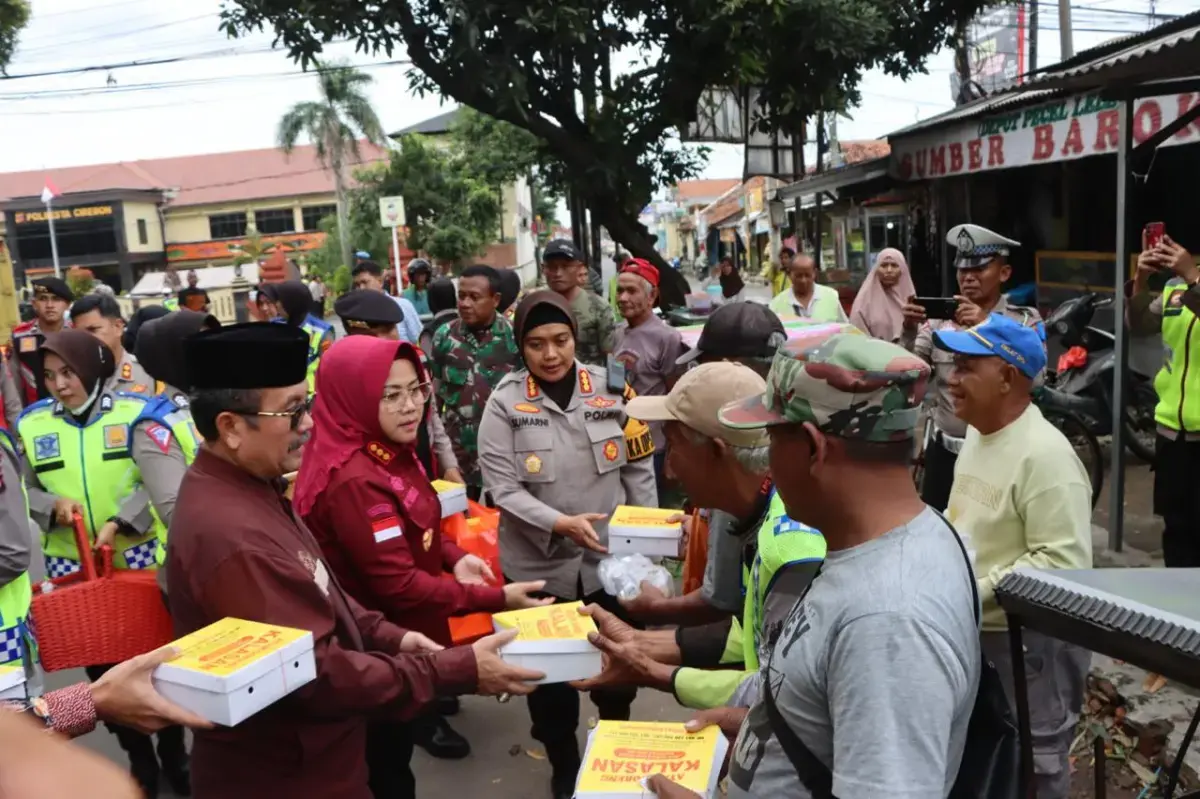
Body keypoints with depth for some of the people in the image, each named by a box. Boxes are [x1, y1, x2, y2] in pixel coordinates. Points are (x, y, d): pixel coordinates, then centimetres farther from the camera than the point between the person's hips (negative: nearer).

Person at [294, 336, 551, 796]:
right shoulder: (353, 481, -29)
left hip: (405, 639, 9)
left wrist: (452, 558, -3)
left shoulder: (391, 452, 1)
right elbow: (399, 585, -29)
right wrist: (496, 599, -28)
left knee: (393, 756, 26)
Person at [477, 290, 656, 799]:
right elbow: (502, 488, -14)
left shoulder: (611, 390, -5)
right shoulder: (506, 404, -11)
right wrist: (560, 524, -27)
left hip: (611, 560, 2)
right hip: (539, 566, -2)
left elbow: (639, 471, 3)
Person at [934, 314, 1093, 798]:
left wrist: (977, 592, -26)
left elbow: (1064, 563, -28)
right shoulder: (976, 432, 5)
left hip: (1030, 639, -8)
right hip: (973, 630, 9)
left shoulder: (1044, 454, -24)